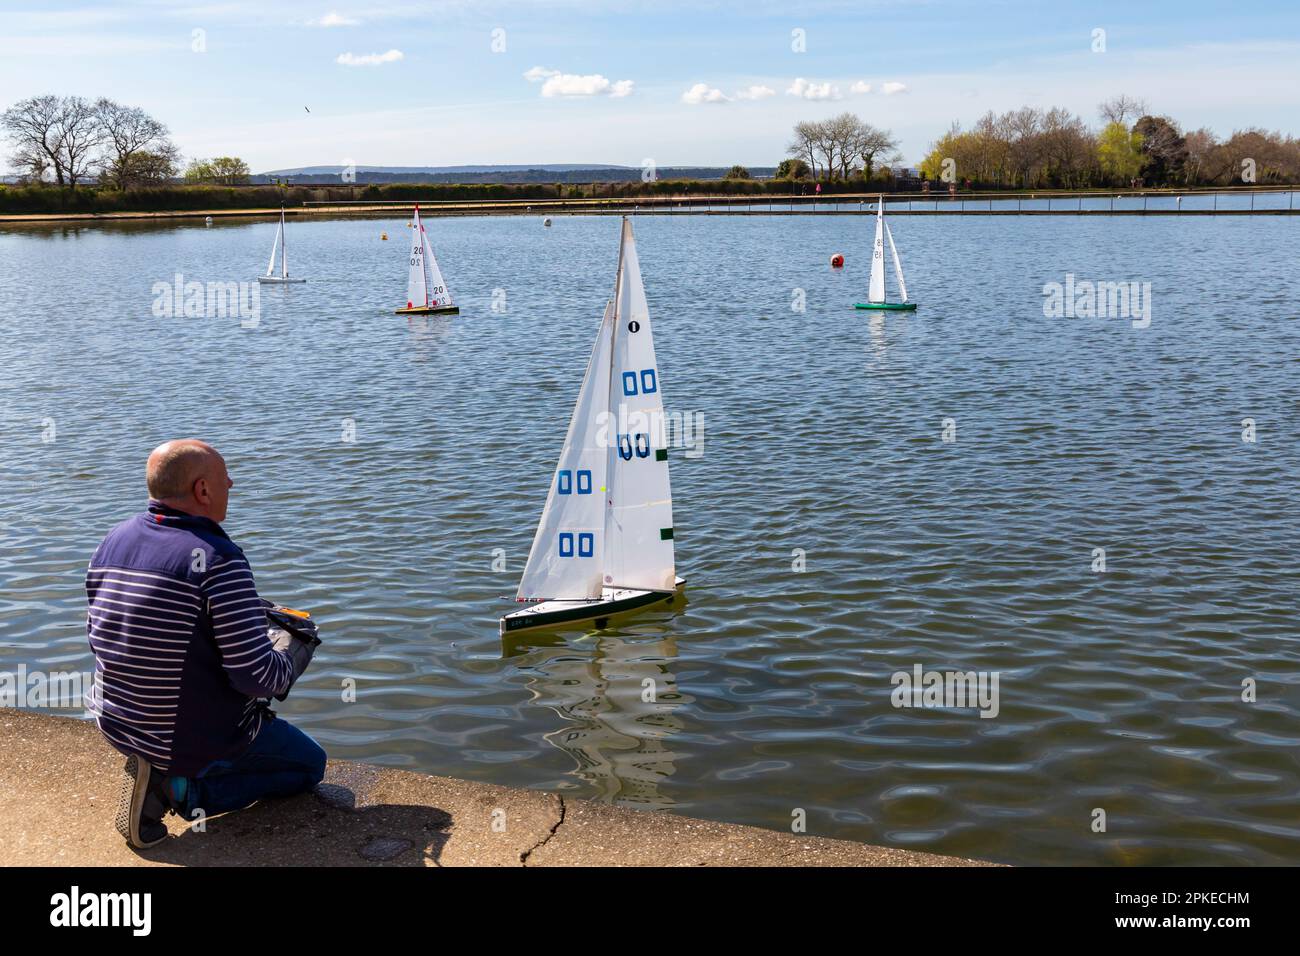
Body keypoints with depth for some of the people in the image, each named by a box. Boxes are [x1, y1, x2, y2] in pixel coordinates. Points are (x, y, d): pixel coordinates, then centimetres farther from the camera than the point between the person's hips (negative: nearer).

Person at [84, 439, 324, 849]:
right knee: (310, 764, 15)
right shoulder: (218, 560, -25)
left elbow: (99, 635, 11)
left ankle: (157, 770, 16)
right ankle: (181, 788, -4)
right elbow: (258, 678, -26)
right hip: (205, 736, -9)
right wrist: (295, 650, -3)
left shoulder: (112, 542, -2)